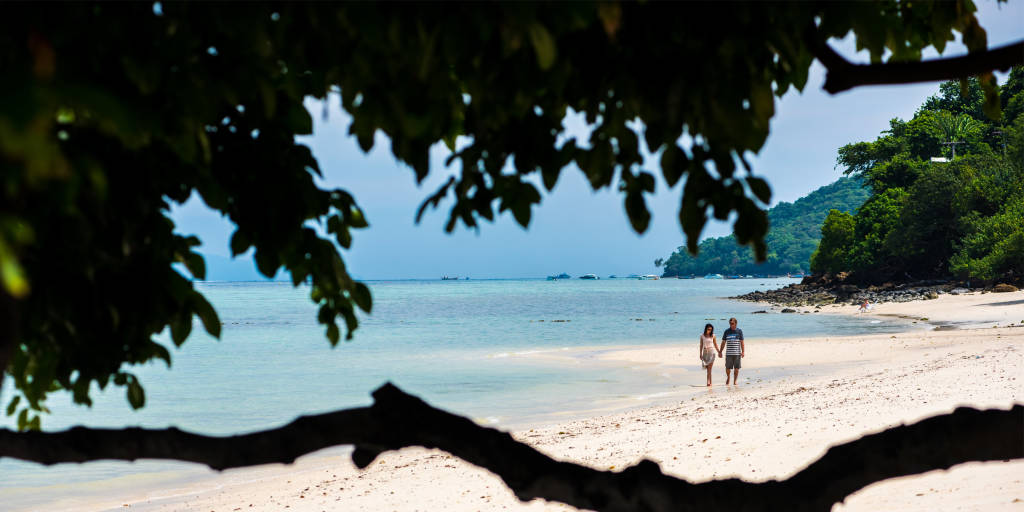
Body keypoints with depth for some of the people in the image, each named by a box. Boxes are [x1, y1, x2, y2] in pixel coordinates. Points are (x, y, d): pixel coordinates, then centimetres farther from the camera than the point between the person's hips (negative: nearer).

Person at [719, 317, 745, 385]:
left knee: (736, 368, 0)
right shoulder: (727, 331, 6)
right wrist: (720, 352, 8)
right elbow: (723, 342, 11)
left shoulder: (739, 331, 4)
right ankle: (728, 378, 25)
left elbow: (742, 342, 3)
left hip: (737, 353, -1)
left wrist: (743, 351, -4)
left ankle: (735, 380, 10)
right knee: (728, 368, 1)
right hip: (728, 353, 1)